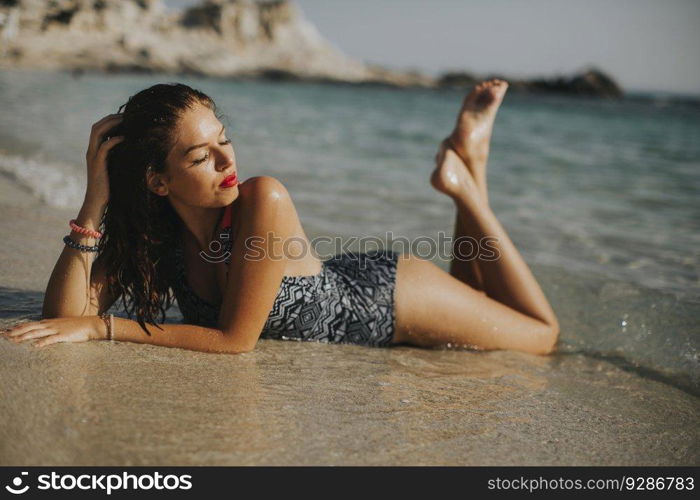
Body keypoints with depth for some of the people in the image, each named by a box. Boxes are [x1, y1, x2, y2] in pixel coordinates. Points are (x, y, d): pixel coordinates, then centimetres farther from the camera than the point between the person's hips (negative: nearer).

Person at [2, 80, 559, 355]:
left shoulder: (263, 200, -38)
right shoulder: (146, 224, -21)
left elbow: (235, 339, -34)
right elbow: (65, 314, -28)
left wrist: (104, 326, -35)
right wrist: (96, 194, -34)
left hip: (384, 294, -5)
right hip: (335, 288, 5)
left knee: (542, 335, 21)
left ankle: (467, 174, 20)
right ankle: (462, 176, 31)